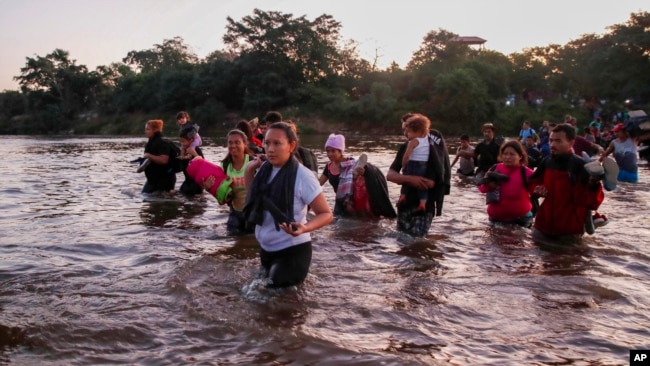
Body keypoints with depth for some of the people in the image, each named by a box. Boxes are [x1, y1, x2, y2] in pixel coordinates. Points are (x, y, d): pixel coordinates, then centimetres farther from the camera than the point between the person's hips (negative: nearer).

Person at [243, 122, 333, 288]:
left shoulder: (302, 176, -21)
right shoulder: (264, 169, -2)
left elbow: (326, 214, -17)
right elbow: (253, 199, 14)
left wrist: (304, 228, -35)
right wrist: (248, 171, 2)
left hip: (293, 250, -7)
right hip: (266, 248, 7)